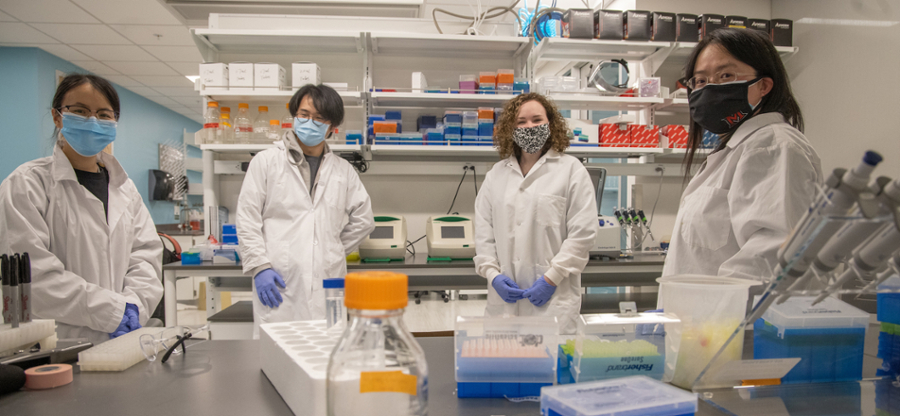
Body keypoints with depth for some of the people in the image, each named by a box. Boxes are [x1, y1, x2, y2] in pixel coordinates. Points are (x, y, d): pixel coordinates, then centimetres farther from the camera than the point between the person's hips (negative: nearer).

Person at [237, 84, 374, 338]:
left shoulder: (343, 170, 13)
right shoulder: (266, 162, 6)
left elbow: (363, 220, 19)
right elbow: (247, 220, 2)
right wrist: (260, 267, -7)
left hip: (326, 286, 2)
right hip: (278, 284, -2)